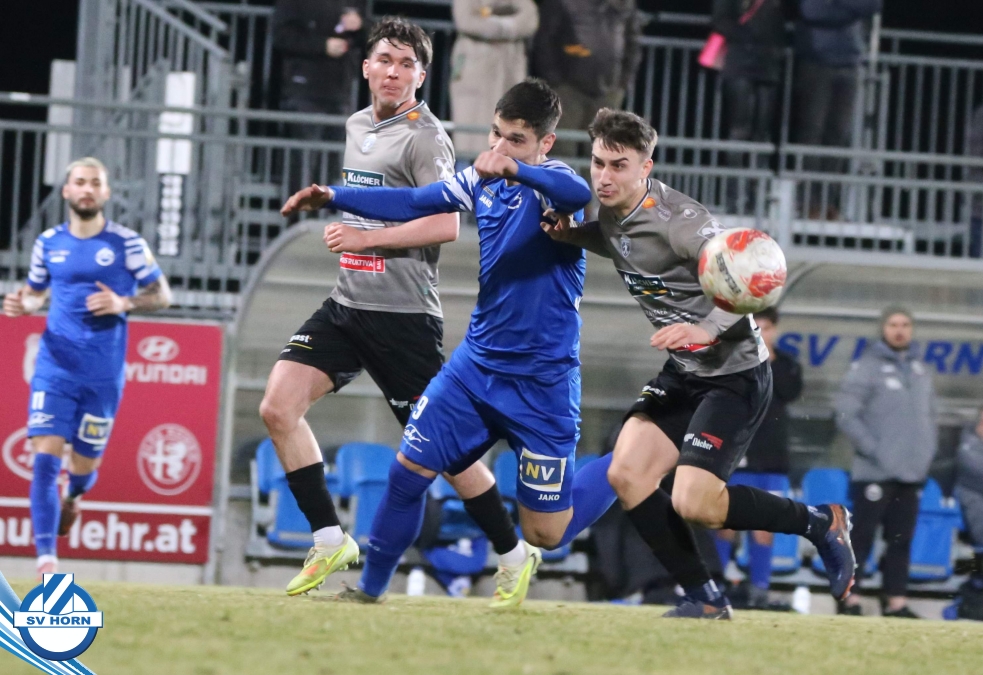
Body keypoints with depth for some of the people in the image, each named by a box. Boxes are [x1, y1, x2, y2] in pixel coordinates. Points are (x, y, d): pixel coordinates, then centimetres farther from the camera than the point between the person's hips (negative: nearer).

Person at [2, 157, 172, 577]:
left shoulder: (126, 243, -2)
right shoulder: (48, 243, 6)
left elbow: (162, 295, 1)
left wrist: (124, 303, -17)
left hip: (103, 375, -1)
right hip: (55, 368, 1)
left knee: (84, 465, 9)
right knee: (45, 457, -14)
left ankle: (73, 496, 48)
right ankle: (46, 556, -15)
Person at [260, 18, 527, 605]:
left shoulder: (424, 137, -10)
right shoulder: (359, 126, 15)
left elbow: (446, 225, -20)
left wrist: (366, 238, -18)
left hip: (403, 315, -8)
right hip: (347, 303, 8)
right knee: (278, 407, -9)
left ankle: (513, 553, 14)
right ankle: (331, 541, -3)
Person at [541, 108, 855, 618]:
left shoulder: (677, 220, -23)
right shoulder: (612, 214, 3)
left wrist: (709, 328, -41)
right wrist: (573, 235, 9)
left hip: (735, 373, -9)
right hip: (682, 373, 9)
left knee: (694, 503, -19)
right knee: (626, 475, -7)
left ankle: (822, 523, 4)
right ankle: (704, 598, 3)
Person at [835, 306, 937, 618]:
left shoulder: (920, 370, 13)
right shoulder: (867, 367, -5)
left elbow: (929, 414, 22)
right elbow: (846, 414, -10)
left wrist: (928, 450, 8)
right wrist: (873, 449, -14)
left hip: (912, 474, 6)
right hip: (875, 472, -6)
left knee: (901, 540, 7)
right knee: (861, 535, -4)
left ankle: (896, 601, 9)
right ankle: (848, 597, 1)